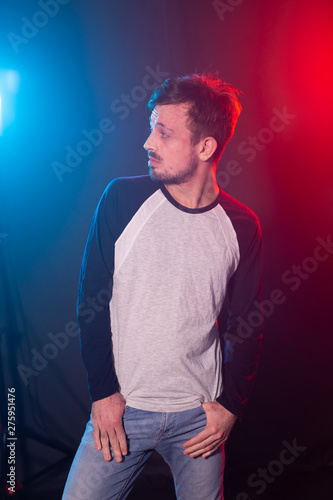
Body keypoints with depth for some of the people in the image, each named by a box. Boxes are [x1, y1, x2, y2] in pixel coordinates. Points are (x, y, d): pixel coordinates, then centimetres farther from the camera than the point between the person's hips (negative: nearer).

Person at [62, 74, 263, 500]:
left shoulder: (242, 226, -4)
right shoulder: (122, 198, -7)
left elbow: (246, 324, 5)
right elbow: (91, 298, -4)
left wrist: (231, 405, -1)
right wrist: (103, 392, -7)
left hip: (199, 416, 1)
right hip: (121, 409, 0)